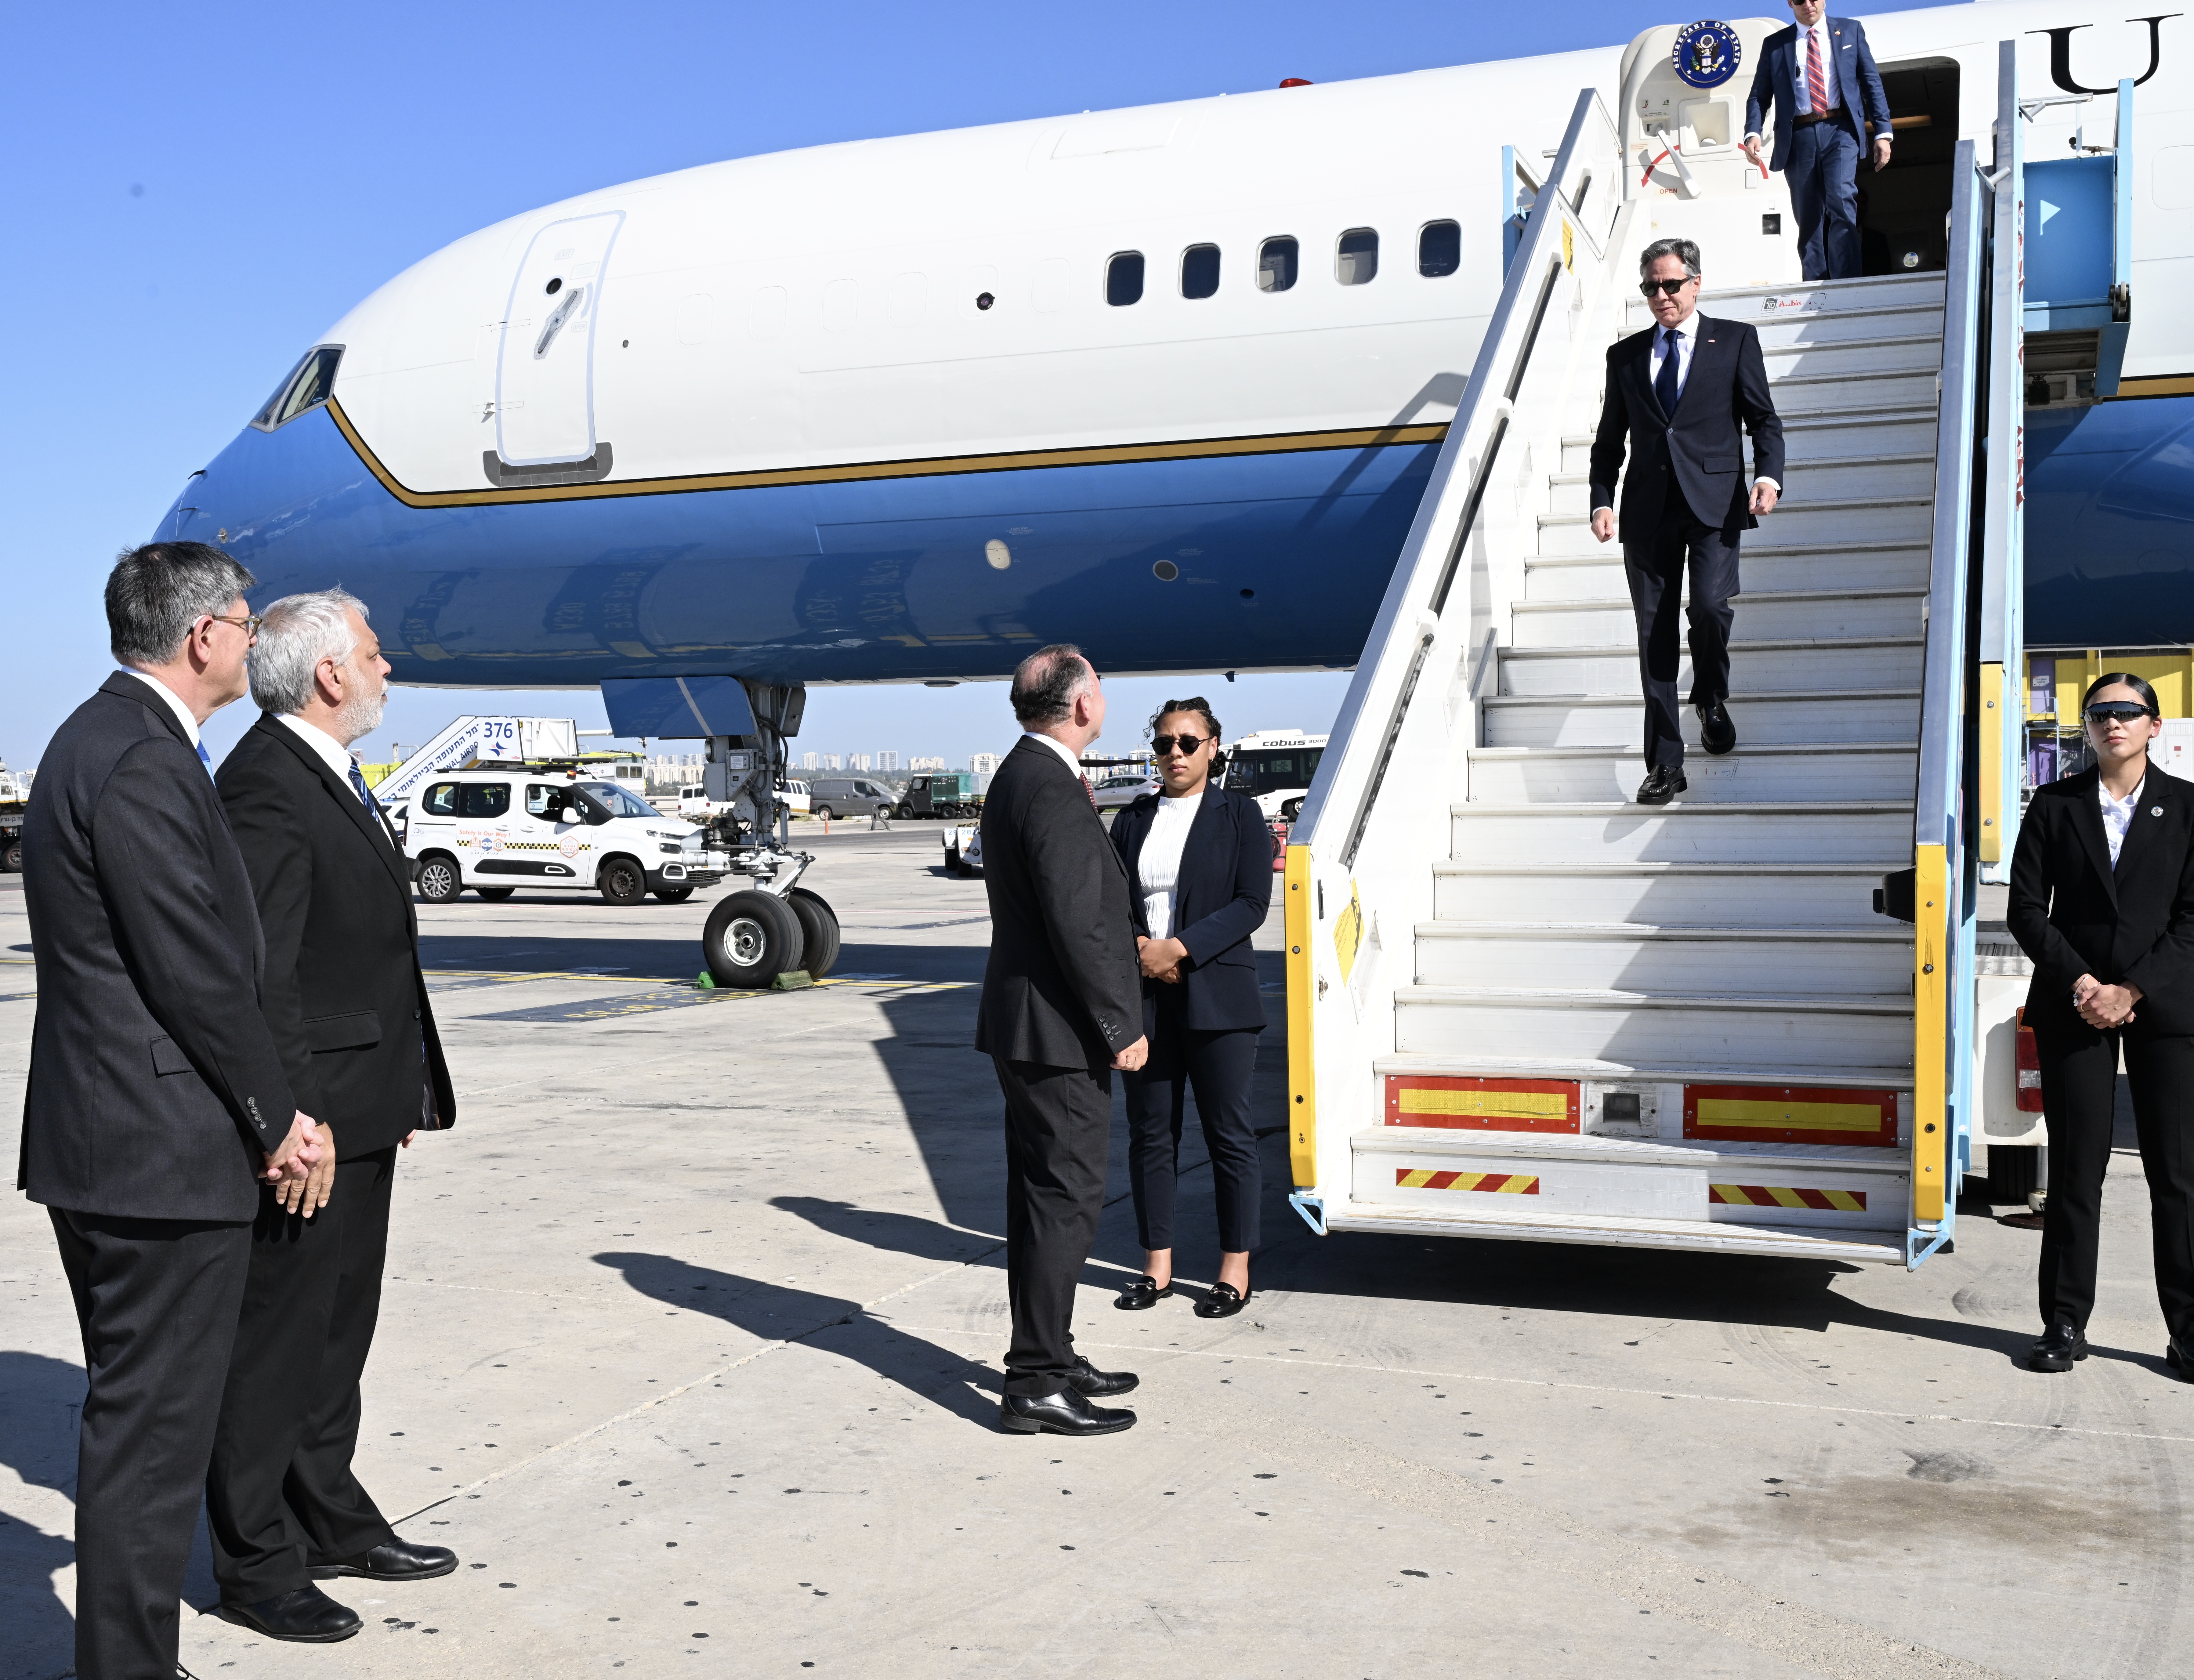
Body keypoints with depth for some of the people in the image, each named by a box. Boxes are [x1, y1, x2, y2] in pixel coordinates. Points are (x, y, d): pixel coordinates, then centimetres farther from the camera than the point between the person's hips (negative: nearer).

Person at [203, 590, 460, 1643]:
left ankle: (332, 1520, 32)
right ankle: (255, 1566, 14)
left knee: (337, 1330, 19)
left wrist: (401, 1089, 18)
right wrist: (296, 1119, -24)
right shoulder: (265, 785, -18)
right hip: (309, 1121, -10)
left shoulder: (332, 778, 15)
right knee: (275, 1339, 2)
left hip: (360, 1116, 10)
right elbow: (257, 973, -22)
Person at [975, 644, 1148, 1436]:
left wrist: (1086, 820, 11)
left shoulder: (1018, 777, 13)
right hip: (1061, 1037, -11)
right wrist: (1121, 1028, -17)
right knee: (1065, 1200, -6)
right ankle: (1037, 1383, -1)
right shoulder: (1053, 794, -20)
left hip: (1028, 1027, 11)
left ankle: (1047, 1356, 26)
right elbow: (1078, 927, -22)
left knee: (1042, 1197, 16)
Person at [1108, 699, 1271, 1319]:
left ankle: (1235, 1272, 10)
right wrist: (1141, 948, -10)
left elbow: (1251, 904, -8)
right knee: (1150, 1134, 8)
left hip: (1218, 999, -4)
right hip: (1145, 1000, 4)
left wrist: (1179, 948, -16)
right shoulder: (1132, 820, 12)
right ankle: (1158, 1265, 18)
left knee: (1229, 1135, 1)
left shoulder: (1239, 815, 2)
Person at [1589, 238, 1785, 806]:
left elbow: (1763, 418, 6)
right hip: (1648, 508, 2)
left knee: (1711, 604, -21)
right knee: (1654, 632, 0)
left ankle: (1711, 699, 12)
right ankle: (1665, 764, 5)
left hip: (1714, 502, -2)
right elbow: (1609, 440, 15)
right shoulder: (1625, 355, 16)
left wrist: (1768, 476, -12)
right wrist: (1602, 500, 1)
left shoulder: (1735, 341, 9)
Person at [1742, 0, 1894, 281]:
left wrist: (1883, 132, 3)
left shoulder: (1851, 31, 14)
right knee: (1809, 219, 1)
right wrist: (1753, 133, -9)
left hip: (1840, 130, -1)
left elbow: (1872, 83, 12)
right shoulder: (1775, 45, 15)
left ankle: (1848, 288, -22)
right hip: (1799, 136, 2)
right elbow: (1759, 96, 10)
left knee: (1841, 200, -21)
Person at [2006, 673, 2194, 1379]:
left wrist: (2131, 990, -11)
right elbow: (2027, 909, 3)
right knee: (2075, 1170, 2)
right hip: (2075, 1004, 1)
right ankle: (2065, 1325, 9)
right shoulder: (2055, 805, 7)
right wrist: (2079, 983, -9)